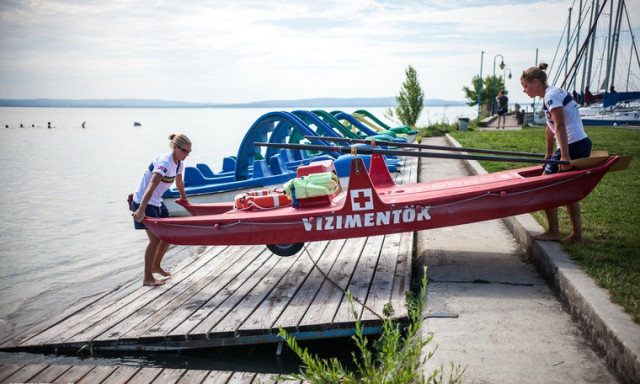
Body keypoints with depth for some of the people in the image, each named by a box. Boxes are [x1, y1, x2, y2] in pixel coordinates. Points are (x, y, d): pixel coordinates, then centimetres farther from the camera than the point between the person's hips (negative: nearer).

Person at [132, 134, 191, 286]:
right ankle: (147, 278, 2)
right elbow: (151, 186, -35)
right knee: (155, 239, -9)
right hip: (144, 203, -9)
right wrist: (141, 210, -42)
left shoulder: (179, 163, 2)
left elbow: (179, 183, 21)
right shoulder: (165, 162, -25)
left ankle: (156, 266, 30)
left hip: (157, 202, 9)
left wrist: (184, 198, 34)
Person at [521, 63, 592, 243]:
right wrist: (549, 154, 31)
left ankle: (553, 232, 6)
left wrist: (564, 155, -27)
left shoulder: (551, 96, -12)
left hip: (573, 146, -10)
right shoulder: (553, 94, 18)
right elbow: (551, 127, 25)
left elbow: (560, 126, -22)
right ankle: (577, 235, 20)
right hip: (583, 145, 10)